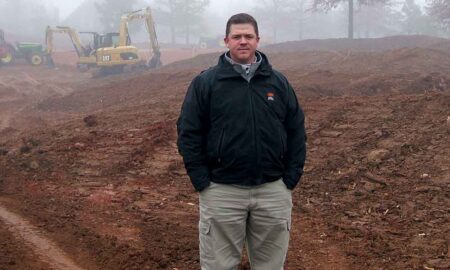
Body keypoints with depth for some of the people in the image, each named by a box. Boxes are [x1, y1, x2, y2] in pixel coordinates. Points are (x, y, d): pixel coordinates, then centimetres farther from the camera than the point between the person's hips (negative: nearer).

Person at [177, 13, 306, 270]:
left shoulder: (279, 82, 6)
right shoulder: (205, 82, -2)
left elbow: (296, 131, 8)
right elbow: (189, 133, -3)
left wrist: (291, 179, 1)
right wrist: (202, 182, -8)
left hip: (273, 190, 3)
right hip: (222, 191, -2)